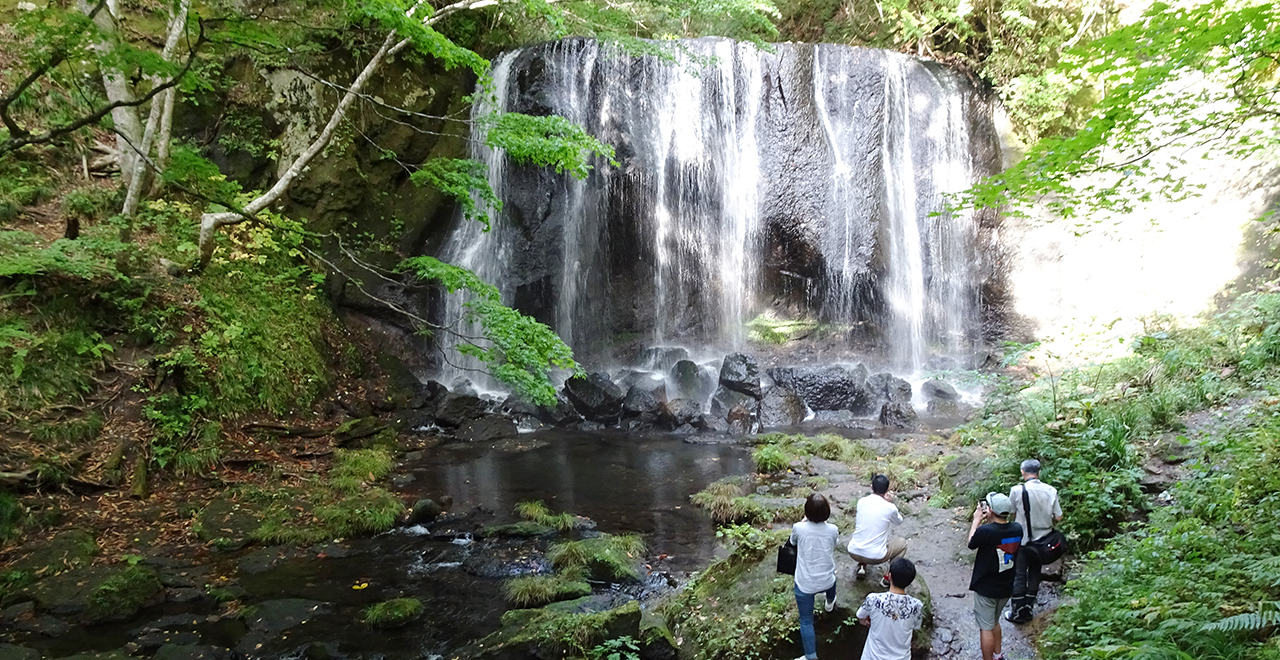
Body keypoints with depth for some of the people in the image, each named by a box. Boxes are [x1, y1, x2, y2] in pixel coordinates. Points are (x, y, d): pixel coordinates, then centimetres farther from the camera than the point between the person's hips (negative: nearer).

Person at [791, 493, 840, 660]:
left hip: (805, 583, -3)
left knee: (806, 621, 11)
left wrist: (804, 521, 13)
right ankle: (830, 602, 70)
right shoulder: (832, 530, -15)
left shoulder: (798, 528, -20)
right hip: (826, 581, 4)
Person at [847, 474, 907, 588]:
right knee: (902, 542, 23)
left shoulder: (861, 502, -2)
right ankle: (887, 578, 14)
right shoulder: (890, 508, -11)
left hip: (854, 553, 3)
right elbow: (899, 520, 13)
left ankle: (862, 566, 23)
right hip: (875, 557, -3)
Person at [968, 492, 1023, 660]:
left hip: (985, 588, -6)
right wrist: (990, 521, 0)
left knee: (986, 627, 9)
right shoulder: (1017, 529, -13)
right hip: (1006, 587, 6)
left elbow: (971, 543, -7)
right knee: (995, 622, 27)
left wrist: (977, 520, 1)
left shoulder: (985, 531, -30)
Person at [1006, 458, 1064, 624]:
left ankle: (1017, 613, 17)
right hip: (1042, 540, 3)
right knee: (1034, 574, 18)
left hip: (1022, 540, -3)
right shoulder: (1051, 491, -9)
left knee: (1019, 576, 9)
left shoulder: (1017, 490, -18)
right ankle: (1028, 610, 27)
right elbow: (1058, 517, -4)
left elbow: (1011, 514, -6)